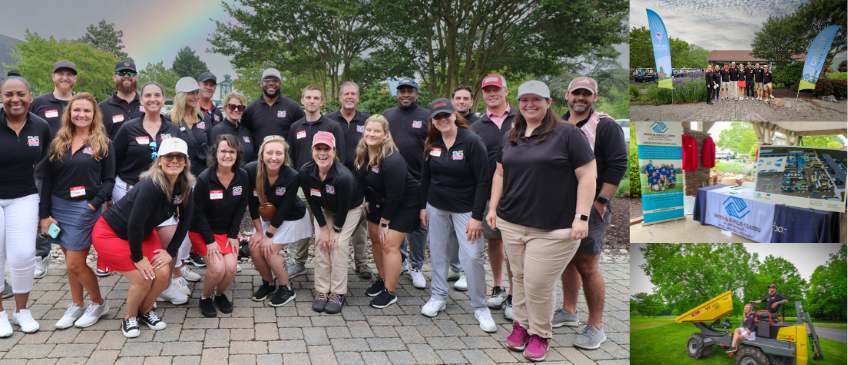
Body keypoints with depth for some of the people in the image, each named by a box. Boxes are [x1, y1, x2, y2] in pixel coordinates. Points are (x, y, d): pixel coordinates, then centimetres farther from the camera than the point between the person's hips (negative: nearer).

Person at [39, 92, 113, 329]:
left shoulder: (102, 143, -1)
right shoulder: (58, 142, 7)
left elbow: (109, 179, -2)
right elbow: (47, 179, 6)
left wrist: (95, 204, -14)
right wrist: (44, 214, 1)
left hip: (86, 209, -4)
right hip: (58, 206, 4)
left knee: (75, 264, -4)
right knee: (70, 260, 11)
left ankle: (98, 303, 16)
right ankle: (76, 305, 26)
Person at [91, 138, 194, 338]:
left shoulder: (184, 186, -11)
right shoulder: (152, 185, -33)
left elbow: (185, 220, -1)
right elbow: (134, 224, -29)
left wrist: (170, 251, -6)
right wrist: (138, 257, -18)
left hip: (143, 234, 7)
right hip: (110, 233, -7)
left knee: (162, 274, -8)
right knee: (143, 279, -14)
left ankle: (145, 311, 21)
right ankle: (129, 318, 15)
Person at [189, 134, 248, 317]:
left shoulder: (242, 176, -8)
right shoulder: (204, 179, -20)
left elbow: (241, 207, 1)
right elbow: (198, 212, -13)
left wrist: (233, 234, -4)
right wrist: (210, 240, -14)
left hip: (227, 231, 4)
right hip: (202, 231, -3)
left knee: (231, 268, -13)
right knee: (217, 268, -19)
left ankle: (220, 294, 19)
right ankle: (205, 298, 11)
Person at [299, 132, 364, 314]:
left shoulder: (343, 176, -38)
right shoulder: (305, 172, -25)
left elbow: (344, 207, -25)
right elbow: (313, 202, -13)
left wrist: (336, 230, -15)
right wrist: (323, 227, -11)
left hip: (350, 209, -4)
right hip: (324, 210, 4)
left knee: (339, 243, -16)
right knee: (321, 243, -9)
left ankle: (338, 293, -6)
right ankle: (322, 291, 1)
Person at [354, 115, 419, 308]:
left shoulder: (392, 161, -30)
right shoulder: (361, 152, -5)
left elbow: (394, 196, -26)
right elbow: (361, 180, 11)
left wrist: (384, 222, -19)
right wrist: (366, 201, 8)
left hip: (403, 204, -8)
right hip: (378, 201, 8)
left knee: (389, 244, -10)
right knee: (375, 239, 11)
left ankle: (390, 292, 1)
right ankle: (383, 280, 29)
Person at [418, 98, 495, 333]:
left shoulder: (471, 141, -13)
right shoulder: (432, 144, 3)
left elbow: (482, 180, -14)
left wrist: (477, 216, -17)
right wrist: (423, 206, 11)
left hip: (465, 208, -4)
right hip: (436, 206, 5)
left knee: (472, 256, -8)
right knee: (438, 252, 10)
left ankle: (480, 307, 6)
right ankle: (438, 297, 27)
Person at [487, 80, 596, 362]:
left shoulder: (567, 134, -5)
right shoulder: (511, 137, 14)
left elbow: (587, 176, -8)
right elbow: (500, 174, 21)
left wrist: (581, 217, -13)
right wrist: (493, 207, 15)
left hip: (553, 229, -5)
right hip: (512, 224, 5)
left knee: (538, 283, -2)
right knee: (520, 277, 11)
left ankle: (540, 333, 19)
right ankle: (521, 323, 30)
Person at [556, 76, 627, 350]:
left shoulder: (605, 126, -5)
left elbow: (618, 165, -11)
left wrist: (601, 202, -16)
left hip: (590, 207, -6)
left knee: (587, 266, -6)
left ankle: (595, 327, 4)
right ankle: (568, 311, 31)